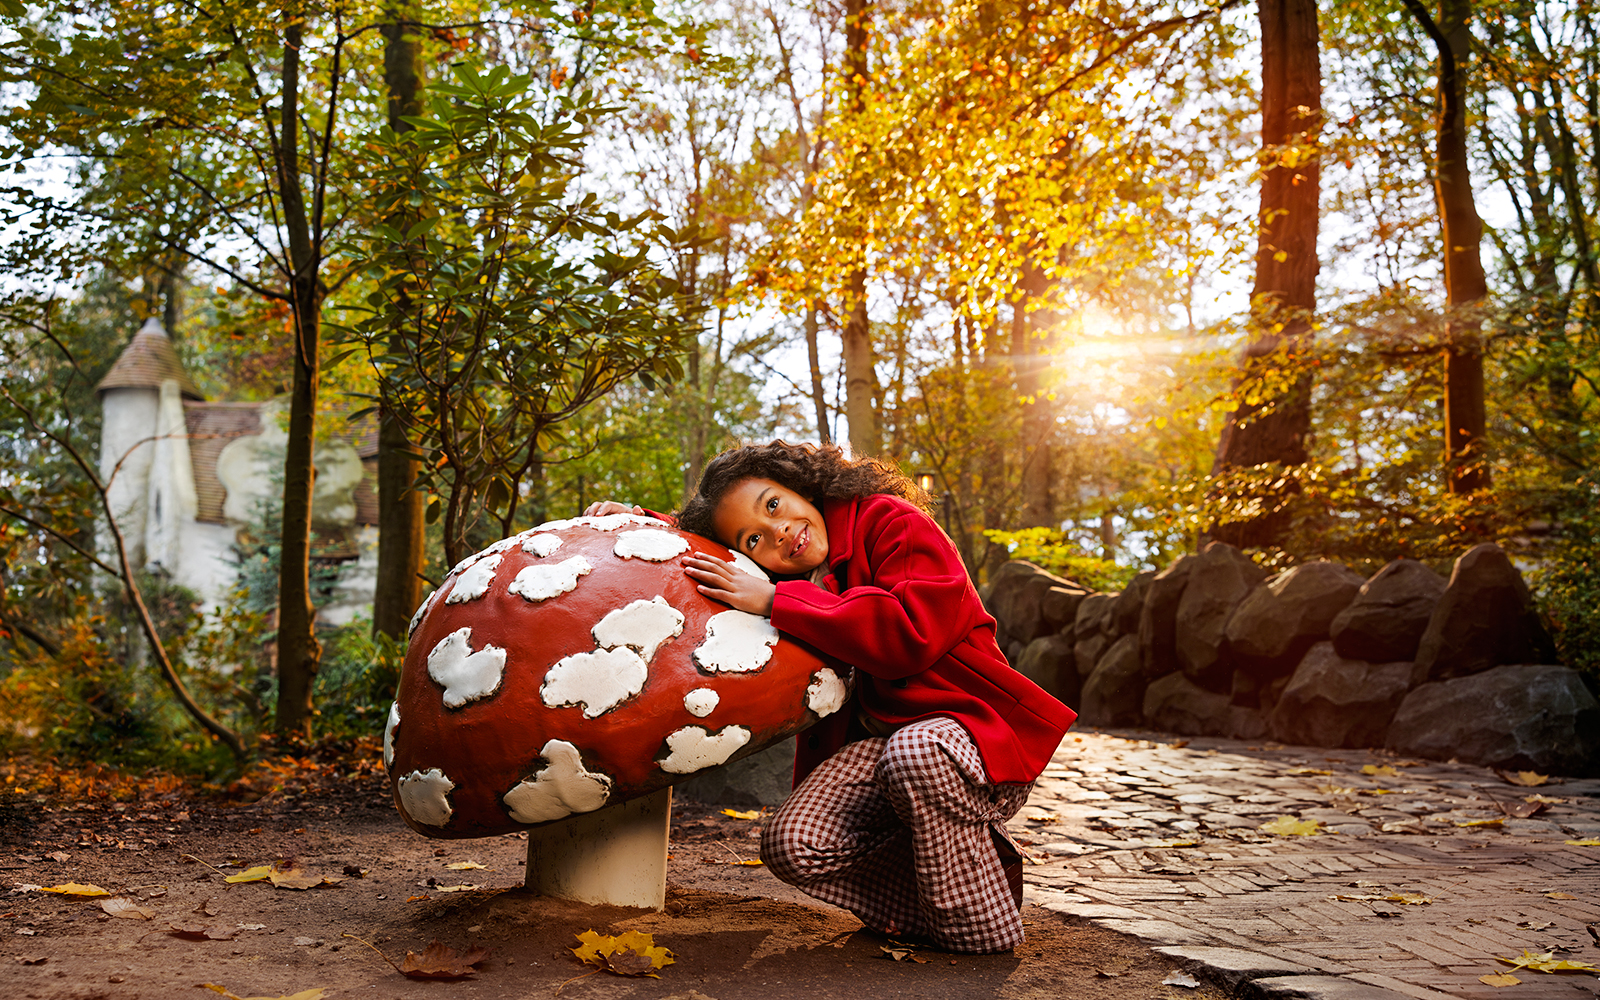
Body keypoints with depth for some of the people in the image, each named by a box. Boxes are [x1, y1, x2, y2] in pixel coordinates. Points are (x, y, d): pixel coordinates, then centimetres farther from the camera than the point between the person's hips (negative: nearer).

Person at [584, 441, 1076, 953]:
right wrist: (638, 522, 7)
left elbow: (912, 633, -27)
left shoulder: (891, 522, -11)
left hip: (971, 721, -6)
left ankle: (981, 922, -17)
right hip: (874, 739, 6)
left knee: (917, 752, -41)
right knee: (792, 846, -20)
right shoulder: (776, 582, 7)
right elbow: (691, 557, 27)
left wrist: (775, 601, -25)